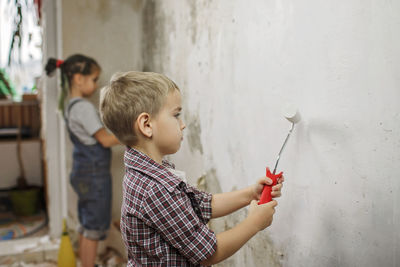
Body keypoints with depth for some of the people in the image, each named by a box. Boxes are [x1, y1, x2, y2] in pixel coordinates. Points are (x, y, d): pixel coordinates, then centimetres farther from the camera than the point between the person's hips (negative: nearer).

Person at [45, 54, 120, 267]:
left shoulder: (71, 106, 11)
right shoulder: (84, 107, -18)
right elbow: (105, 140, -17)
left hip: (83, 173, 10)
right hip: (94, 175, -10)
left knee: (86, 226, 17)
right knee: (94, 228, 0)